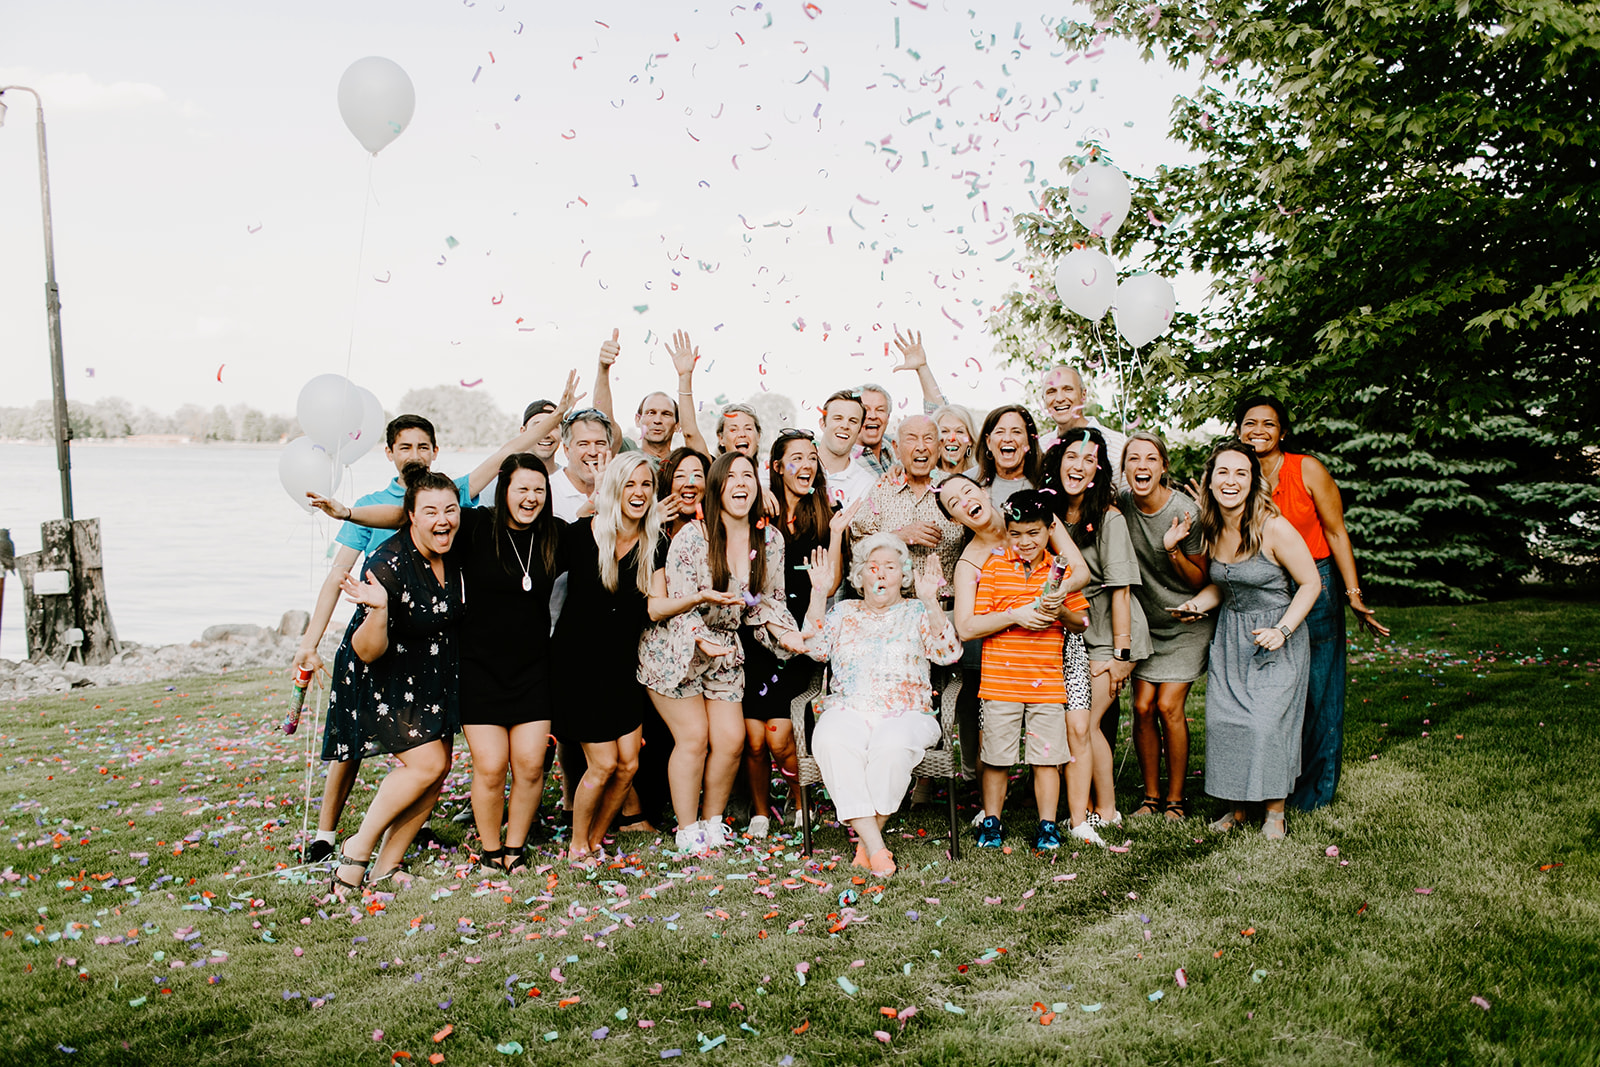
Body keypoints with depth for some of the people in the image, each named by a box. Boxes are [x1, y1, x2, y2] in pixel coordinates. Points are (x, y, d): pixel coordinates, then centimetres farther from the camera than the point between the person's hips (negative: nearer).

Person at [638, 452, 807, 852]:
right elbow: (677, 604, -18)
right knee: (693, 737, -5)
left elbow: (767, 601, 8)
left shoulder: (770, 540, -2)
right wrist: (701, 639, -34)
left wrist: (784, 633, -11)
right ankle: (687, 830, 11)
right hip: (676, 650, -5)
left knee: (731, 739, 1)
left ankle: (712, 821, 22)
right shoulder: (692, 536, -17)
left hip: (725, 651, 5)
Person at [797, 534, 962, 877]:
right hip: (848, 711, 1)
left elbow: (948, 653, -1)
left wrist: (931, 602, -12)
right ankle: (875, 846, -33)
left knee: (892, 747, -36)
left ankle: (868, 840, -20)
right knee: (832, 745, -33)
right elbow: (816, 648, 7)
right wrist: (818, 594, 1)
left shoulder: (917, 613, 14)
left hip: (905, 713, -1)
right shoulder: (844, 612, 21)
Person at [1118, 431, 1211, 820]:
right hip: (1146, 623, 3)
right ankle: (1151, 796, 13)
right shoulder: (1120, 506, -9)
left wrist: (1173, 550, -29)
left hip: (1186, 625, -3)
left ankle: (1175, 799, 7)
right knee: (1143, 707, -2)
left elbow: (1201, 580, -13)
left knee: (1169, 707, -9)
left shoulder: (1186, 512, -20)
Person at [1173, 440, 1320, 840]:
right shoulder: (1211, 529, 0)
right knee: (1222, 718, 2)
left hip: (1276, 635, -6)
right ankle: (1237, 808, 17)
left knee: (1267, 721, -9)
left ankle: (1275, 814, 8)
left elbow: (1310, 583, -11)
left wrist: (1282, 630, -20)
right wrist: (1197, 604, -3)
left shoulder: (1273, 528, -19)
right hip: (1230, 635, 6)